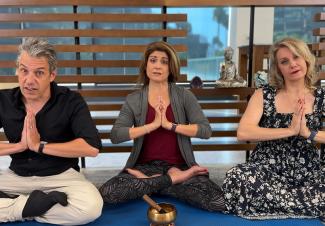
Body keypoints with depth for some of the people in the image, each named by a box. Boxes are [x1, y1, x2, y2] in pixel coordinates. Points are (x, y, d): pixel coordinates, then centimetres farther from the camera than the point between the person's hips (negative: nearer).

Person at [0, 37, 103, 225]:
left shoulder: (71, 101, -11)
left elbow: (92, 147, -24)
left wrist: (39, 146, -19)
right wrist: (19, 146, -15)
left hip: (61, 176, -2)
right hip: (16, 175, 3)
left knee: (91, 206, -33)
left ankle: (19, 206, -13)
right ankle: (33, 203, -14)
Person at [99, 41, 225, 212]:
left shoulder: (184, 96, 3)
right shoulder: (133, 100, 4)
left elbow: (206, 130, -7)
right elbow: (115, 136, -9)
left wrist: (169, 125, -16)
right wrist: (153, 125, -17)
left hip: (179, 166, 0)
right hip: (145, 166, 0)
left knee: (219, 202, -24)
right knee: (107, 193, -28)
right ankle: (172, 179, -12)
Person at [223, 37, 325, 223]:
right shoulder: (264, 95, -1)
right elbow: (243, 133, -17)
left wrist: (308, 133, -20)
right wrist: (290, 131, -19)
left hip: (308, 172, 1)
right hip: (266, 169, 0)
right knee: (238, 179, -34)